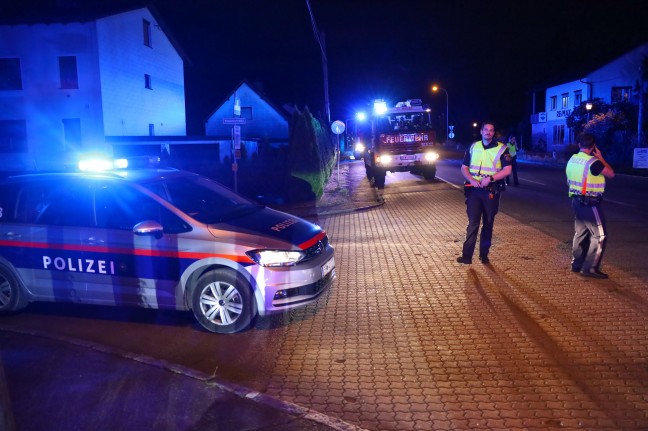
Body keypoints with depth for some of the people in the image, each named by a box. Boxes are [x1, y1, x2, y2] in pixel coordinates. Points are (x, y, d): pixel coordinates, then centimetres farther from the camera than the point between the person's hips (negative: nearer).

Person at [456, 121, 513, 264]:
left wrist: (490, 178, -19)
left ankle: (484, 255, 19)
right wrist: (472, 180, -8)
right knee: (473, 223, -5)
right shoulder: (473, 147, 9)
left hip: (491, 191, -1)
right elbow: (464, 168, 10)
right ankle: (467, 255, -5)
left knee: (488, 224, 9)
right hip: (474, 190, 1)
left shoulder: (501, 149, 0)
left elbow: (507, 170, -7)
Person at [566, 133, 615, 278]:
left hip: (577, 201, 8)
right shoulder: (593, 162, -19)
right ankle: (590, 268, -2)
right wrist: (600, 158, -1)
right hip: (590, 203, -8)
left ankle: (577, 264, 23)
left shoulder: (572, 160, 6)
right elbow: (611, 174, -7)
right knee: (599, 235, -1)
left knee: (580, 233, 17)